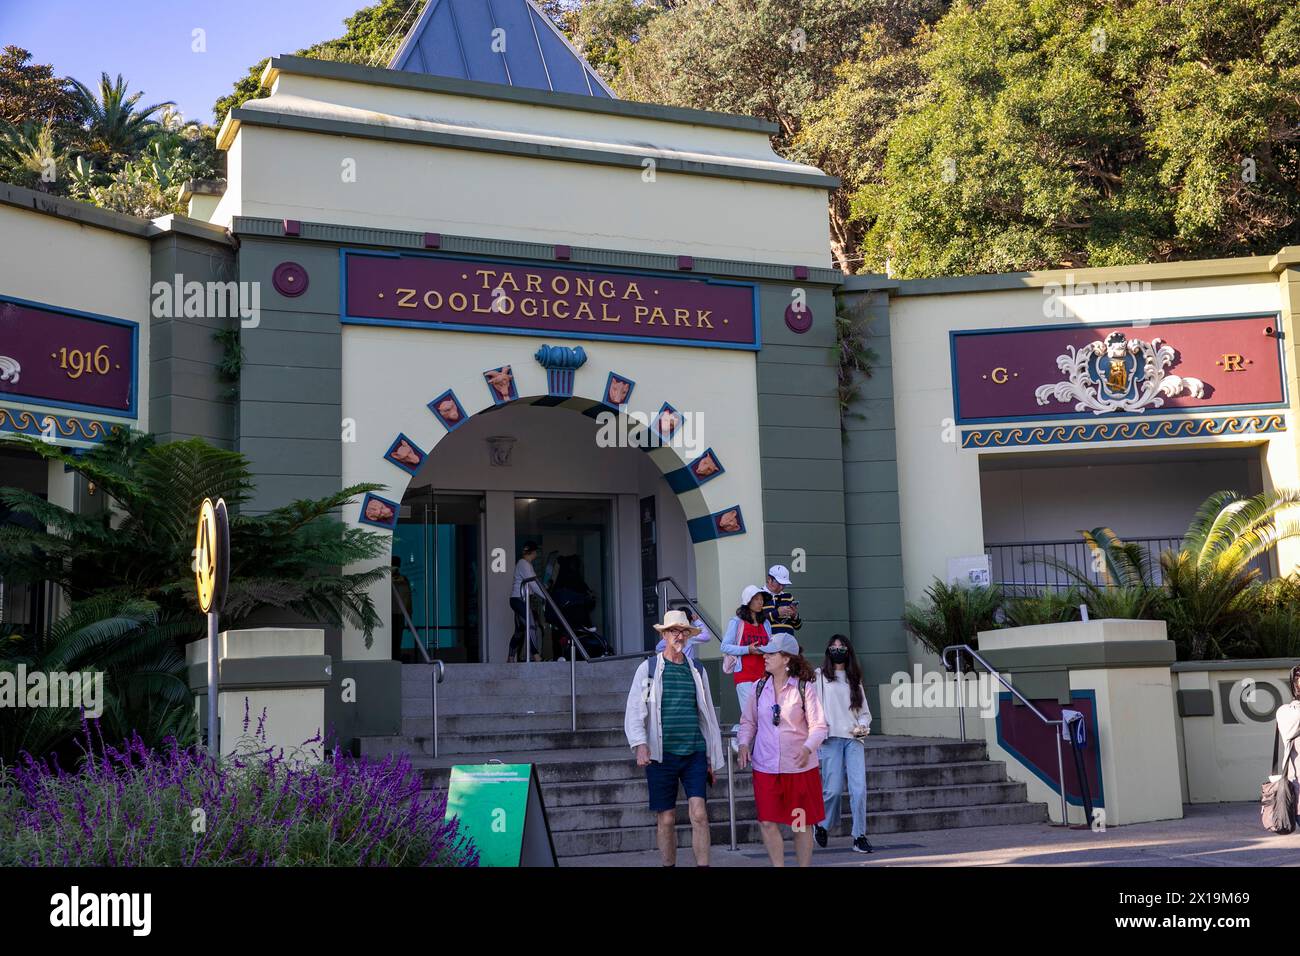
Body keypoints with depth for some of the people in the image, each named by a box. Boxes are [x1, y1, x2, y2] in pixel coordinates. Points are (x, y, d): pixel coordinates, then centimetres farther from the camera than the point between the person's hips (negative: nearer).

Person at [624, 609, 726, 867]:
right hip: (662, 754, -2)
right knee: (666, 819, 4)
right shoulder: (648, 669, 2)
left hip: (695, 753, 2)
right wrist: (640, 744, -20)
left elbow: (708, 715, 15)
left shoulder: (697, 670, 11)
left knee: (699, 814, -10)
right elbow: (634, 712, -4)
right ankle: (669, 865, 18)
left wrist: (714, 758, 13)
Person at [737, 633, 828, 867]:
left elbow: (819, 726, -6)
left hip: (799, 767, -3)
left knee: (801, 823, 8)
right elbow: (748, 721, 13)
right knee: (767, 822, -2)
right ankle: (778, 865, 11)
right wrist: (744, 744, -4)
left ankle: (804, 865, 21)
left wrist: (808, 748, -22)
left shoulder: (804, 689, -6)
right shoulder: (760, 687, 5)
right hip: (765, 767, 3)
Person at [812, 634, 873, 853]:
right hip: (830, 738, -3)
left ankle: (860, 836, -2)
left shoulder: (854, 679, 20)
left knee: (859, 788, -8)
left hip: (853, 739, 3)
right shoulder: (819, 676, 9)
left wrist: (863, 726, -1)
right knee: (833, 788, -7)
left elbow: (864, 710, 19)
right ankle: (820, 825, 19)